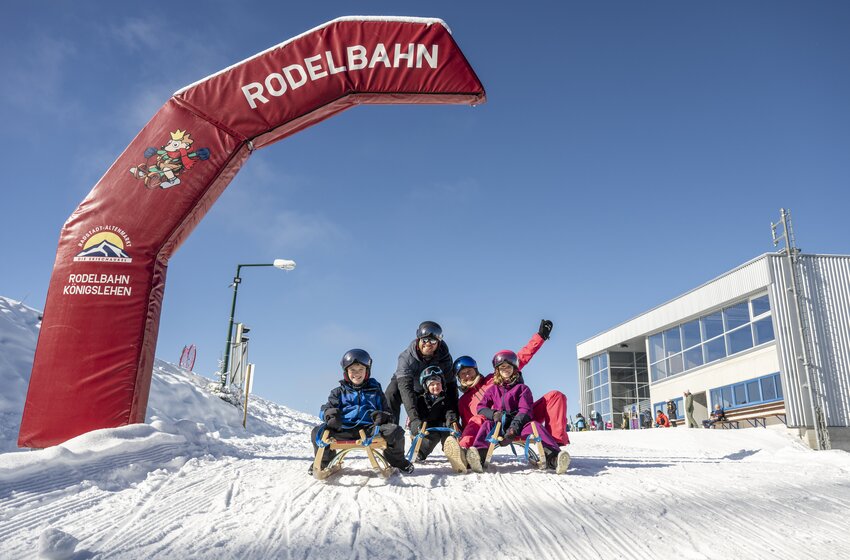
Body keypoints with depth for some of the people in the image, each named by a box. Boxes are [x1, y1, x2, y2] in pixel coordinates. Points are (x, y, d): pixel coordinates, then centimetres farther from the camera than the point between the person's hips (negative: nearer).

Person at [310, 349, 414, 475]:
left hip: (370, 428, 0)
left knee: (395, 431, -26)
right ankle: (324, 461, 7)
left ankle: (396, 461, 6)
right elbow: (326, 409, 12)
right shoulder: (339, 392, 21)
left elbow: (387, 411, 22)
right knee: (318, 432, -25)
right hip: (345, 429, 0)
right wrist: (329, 414, -15)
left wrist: (383, 416, -5)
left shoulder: (375, 391, 22)